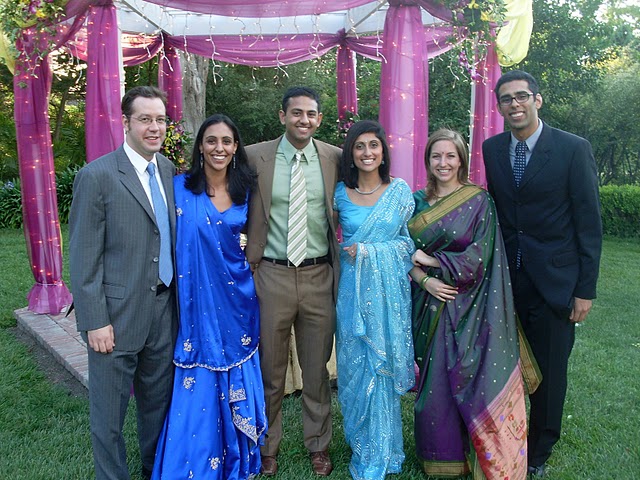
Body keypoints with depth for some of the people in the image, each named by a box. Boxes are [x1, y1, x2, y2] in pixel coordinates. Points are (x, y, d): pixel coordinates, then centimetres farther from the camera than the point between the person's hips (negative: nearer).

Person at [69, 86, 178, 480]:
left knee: (159, 403, 20)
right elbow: (84, 257, -11)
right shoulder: (97, 176, -11)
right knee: (109, 413, 11)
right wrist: (95, 322, -13)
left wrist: (178, 298, 8)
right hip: (118, 314, -5)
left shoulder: (170, 170, 6)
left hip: (165, 310, 6)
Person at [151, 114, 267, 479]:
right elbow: (175, 242, -3)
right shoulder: (182, 187, -5)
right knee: (198, 389, 5)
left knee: (236, 383, 14)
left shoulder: (244, 190, 3)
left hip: (237, 298, 3)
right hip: (198, 299, -3)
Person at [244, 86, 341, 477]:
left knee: (317, 368, 15)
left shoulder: (335, 158, 2)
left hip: (320, 275, 1)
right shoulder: (255, 157, -2)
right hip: (272, 274, -1)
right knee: (270, 368, 13)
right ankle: (268, 445, 34)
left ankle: (319, 445, 35)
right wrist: (248, 261, -2)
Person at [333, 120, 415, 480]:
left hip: (390, 289, -1)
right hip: (354, 289, 1)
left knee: (382, 365, 7)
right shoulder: (341, 193, 3)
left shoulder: (401, 190, 0)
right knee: (356, 366, 6)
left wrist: (367, 251, -7)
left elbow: (411, 241, 2)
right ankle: (364, 444, 28)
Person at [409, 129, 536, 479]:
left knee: (469, 383, 1)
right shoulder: (417, 202, 7)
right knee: (433, 382, 9)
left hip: (467, 309, -3)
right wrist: (425, 280, -14)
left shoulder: (479, 201, -4)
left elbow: (478, 258, -11)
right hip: (429, 305, 3)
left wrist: (430, 260, -10)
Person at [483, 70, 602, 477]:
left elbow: (590, 224, -6)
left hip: (554, 283, -2)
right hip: (505, 279, 3)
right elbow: (495, 211, 9)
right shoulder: (492, 149, 5)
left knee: (549, 373, 9)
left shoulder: (574, 149, -6)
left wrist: (586, 289, -8)